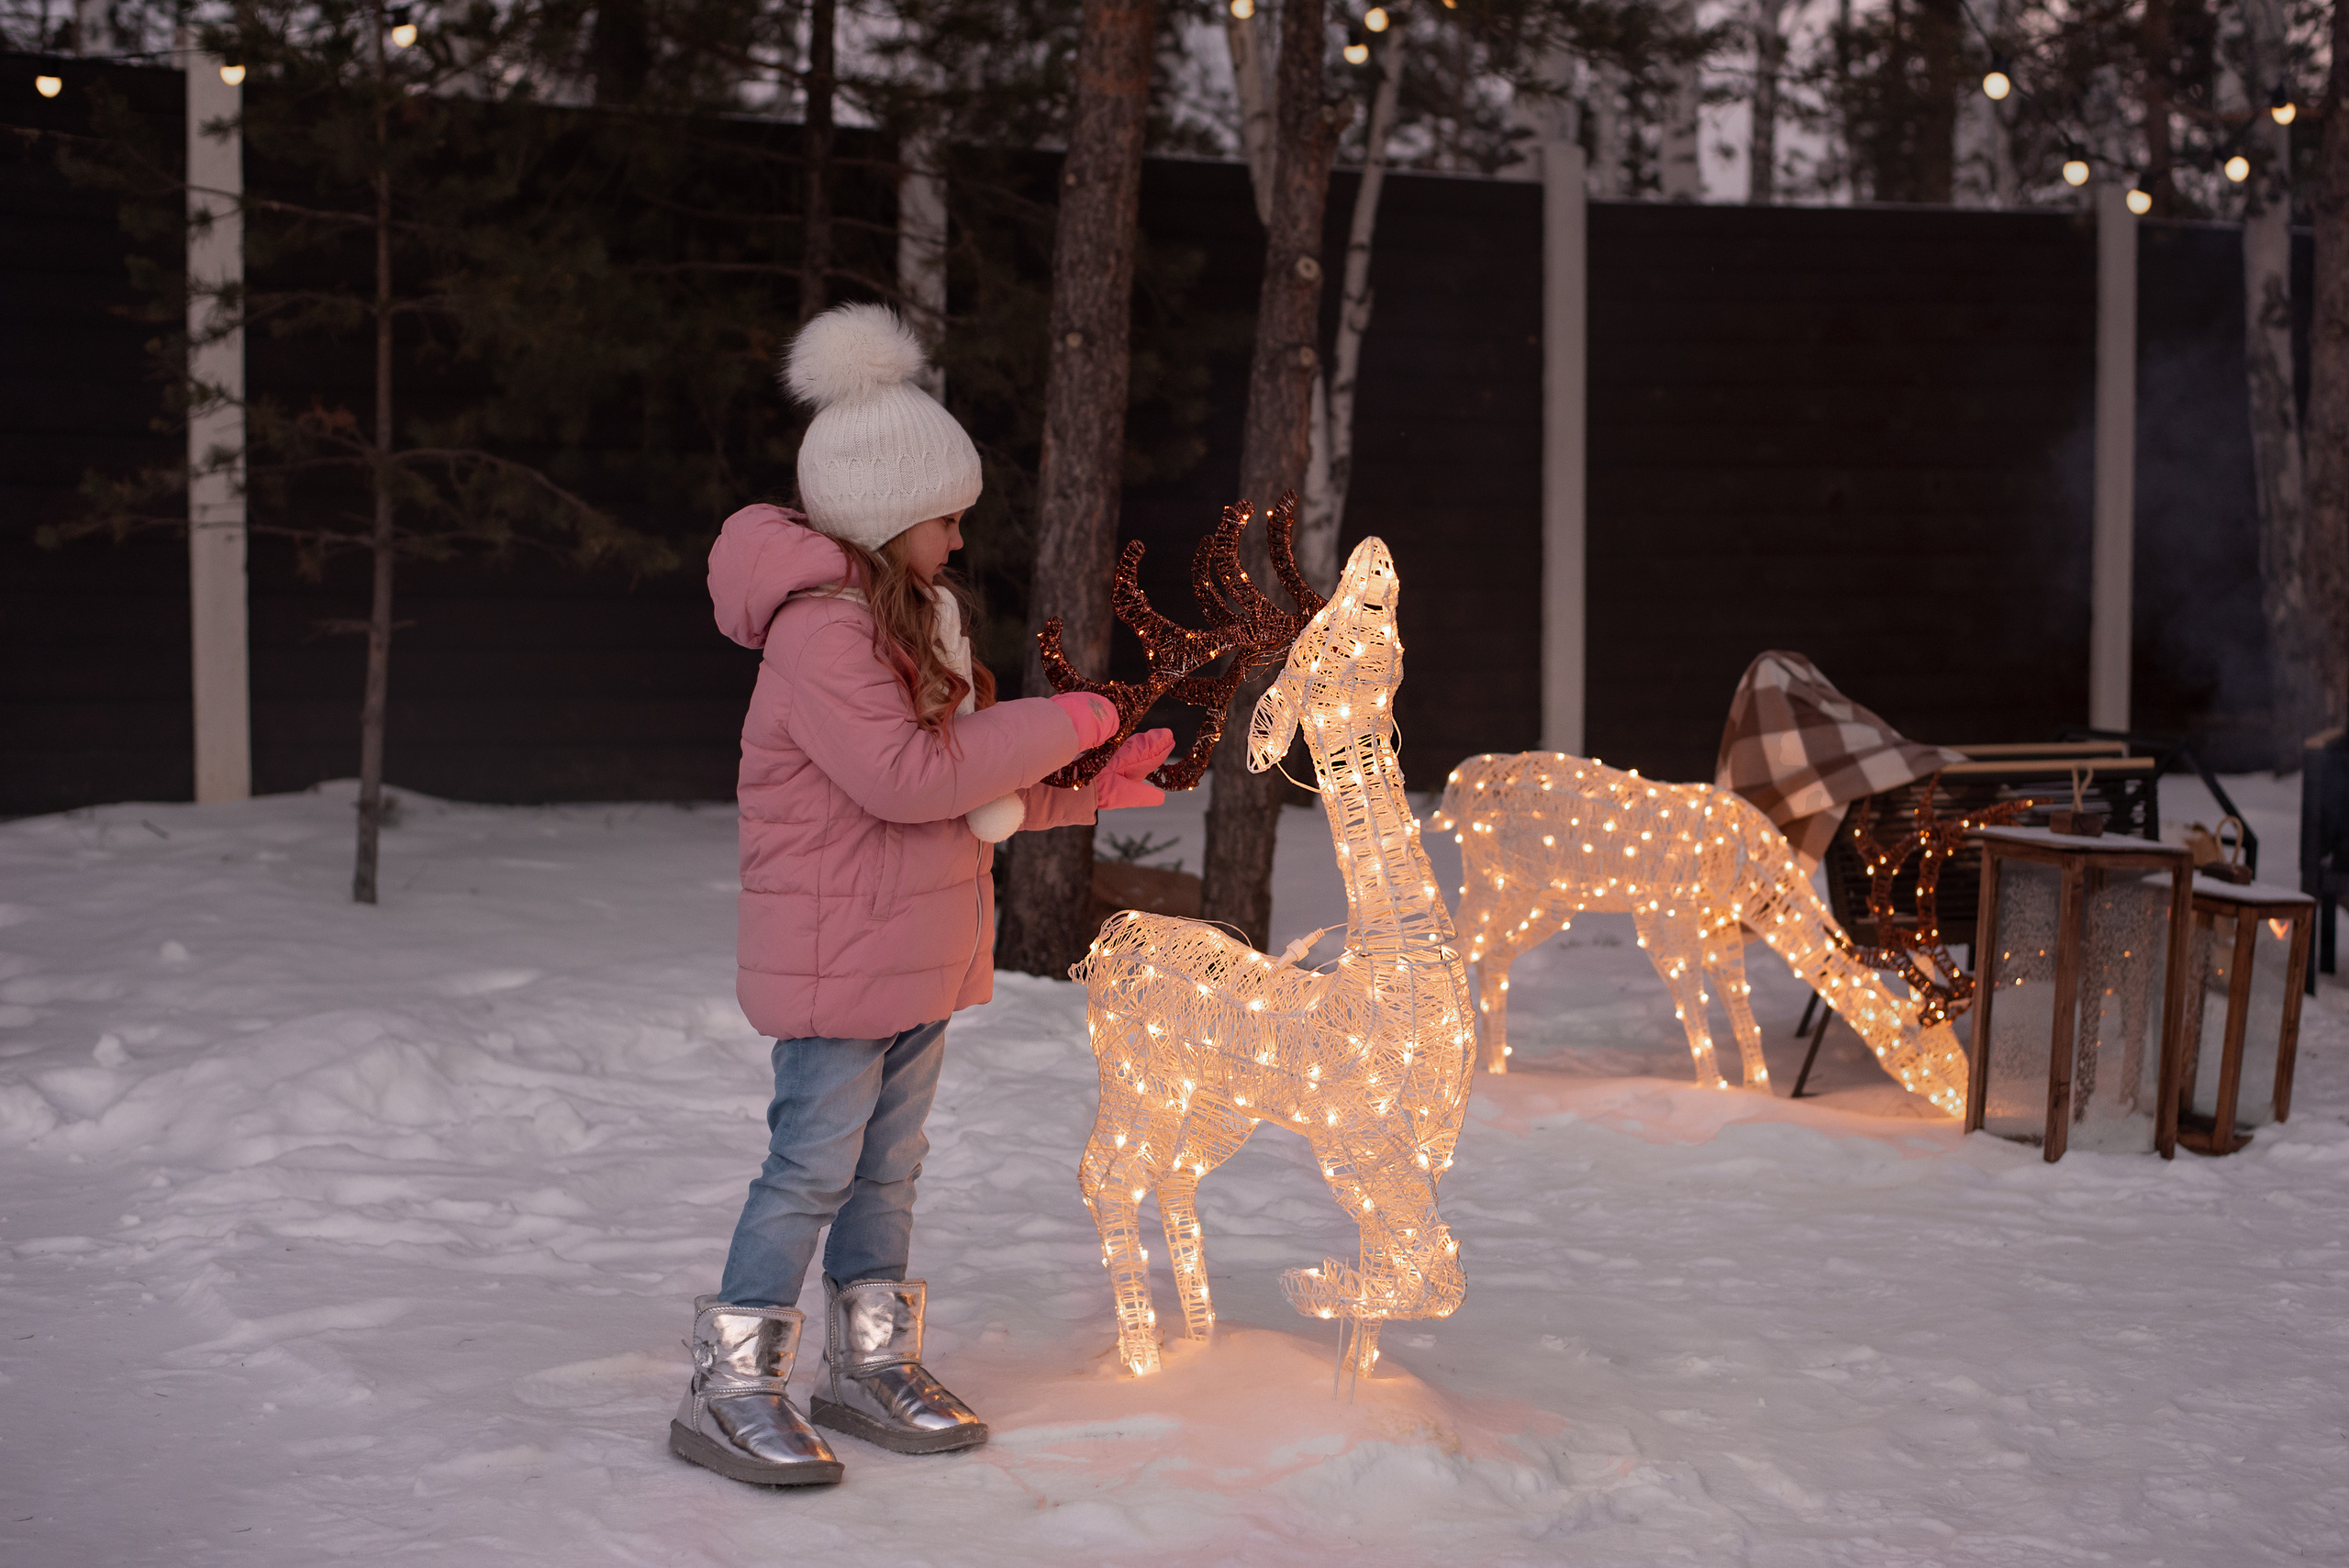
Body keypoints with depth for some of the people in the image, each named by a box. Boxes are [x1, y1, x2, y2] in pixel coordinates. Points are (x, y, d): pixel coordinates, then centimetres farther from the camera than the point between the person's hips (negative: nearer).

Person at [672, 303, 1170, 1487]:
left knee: (887, 1163, 15)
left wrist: (1088, 788, 9)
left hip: (920, 951, 10)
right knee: (812, 1165, -5)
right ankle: (730, 1392, 4)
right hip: (836, 954, -10)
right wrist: (1056, 725, -20)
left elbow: (970, 784, 20)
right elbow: (902, 776, -27)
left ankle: (871, 1366, 26)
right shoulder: (821, 631, -18)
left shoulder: (908, 619, 15)